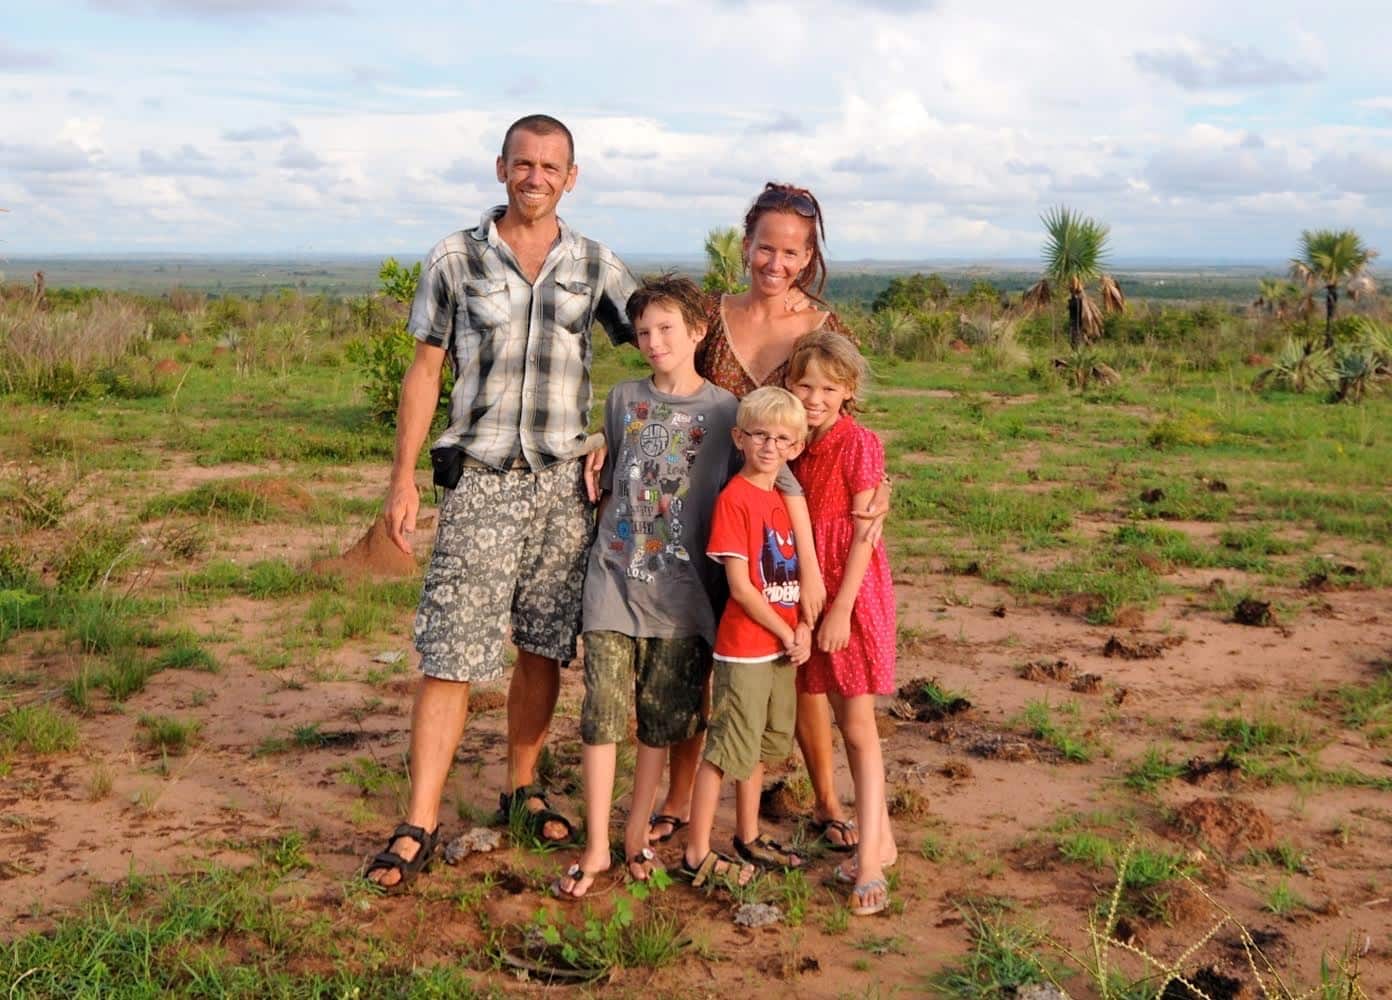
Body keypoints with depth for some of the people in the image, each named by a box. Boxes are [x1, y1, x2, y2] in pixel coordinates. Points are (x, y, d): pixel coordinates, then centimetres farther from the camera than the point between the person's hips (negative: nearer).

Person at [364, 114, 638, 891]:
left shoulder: (595, 265, 6)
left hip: (565, 483, 2)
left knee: (544, 646, 10)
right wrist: (404, 476, -1)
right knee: (451, 652, -5)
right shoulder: (456, 260, 2)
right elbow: (425, 370, 4)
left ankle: (524, 788, 28)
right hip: (481, 482, -2)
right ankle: (421, 827, 0)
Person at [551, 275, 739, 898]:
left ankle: (637, 833, 23)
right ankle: (596, 845, 8)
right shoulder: (623, 399, 7)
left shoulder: (724, 410, -1)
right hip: (613, 578, 1)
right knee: (602, 711, -2)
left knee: (663, 718, 8)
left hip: (680, 588, -1)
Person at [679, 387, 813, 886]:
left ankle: (748, 838, 32)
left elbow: (796, 571, 13)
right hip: (744, 647, -8)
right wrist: (785, 634, -11)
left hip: (783, 646, 8)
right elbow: (740, 586, -17)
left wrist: (804, 627, -3)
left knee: (763, 745, 18)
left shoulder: (786, 497, 10)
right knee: (728, 747, -3)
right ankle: (696, 855, 6)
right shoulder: (734, 498, -14)